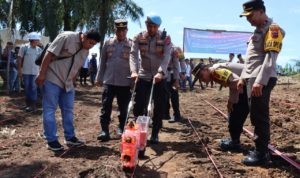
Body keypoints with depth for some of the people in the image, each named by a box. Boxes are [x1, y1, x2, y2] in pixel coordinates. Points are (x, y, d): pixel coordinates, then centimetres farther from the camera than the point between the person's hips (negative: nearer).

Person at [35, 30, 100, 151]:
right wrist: (42, 74, -19)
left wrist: (71, 81, 16)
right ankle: (51, 140, 5)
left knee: (68, 110, 11)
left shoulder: (85, 51, 8)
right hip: (52, 79, -8)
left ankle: (70, 137, 21)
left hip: (67, 83, 8)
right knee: (50, 109, -2)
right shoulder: (67, 37, -16)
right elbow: (49, 54, -18)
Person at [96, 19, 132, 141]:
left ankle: (121, 128, 25)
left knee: (123, 108, 10)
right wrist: (99, 78, 10)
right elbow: (103, 62, 11)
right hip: (109, 81, 1)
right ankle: (104, 130, 4)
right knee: (106, 107, -1)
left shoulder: (131, 45, -1)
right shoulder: (108, 43, 6)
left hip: (125, 82, -1)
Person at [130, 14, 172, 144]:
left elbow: (167, 57, -17)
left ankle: (155, 134, 16)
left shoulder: (165, 38, -7)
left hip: (160, 77, -1)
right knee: (138, 105, 1)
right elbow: (133, 54, -11)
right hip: (143, 76, 1)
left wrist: (160, 72, -33)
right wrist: (134, 71, -27)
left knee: (160, 107, 2)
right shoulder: (139, 37, -1)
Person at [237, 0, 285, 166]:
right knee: (256, 116, 13)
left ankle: (261, 154, 1)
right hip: (252, 79, 10)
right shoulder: (257, 31, 22)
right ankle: (261, 150, 22)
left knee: (259, 117, -6)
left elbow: (270, 58, -19)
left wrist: (260, 81, -26)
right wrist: (243, 77, 22)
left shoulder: (272, 29, -8)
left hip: (262, 80, -10)